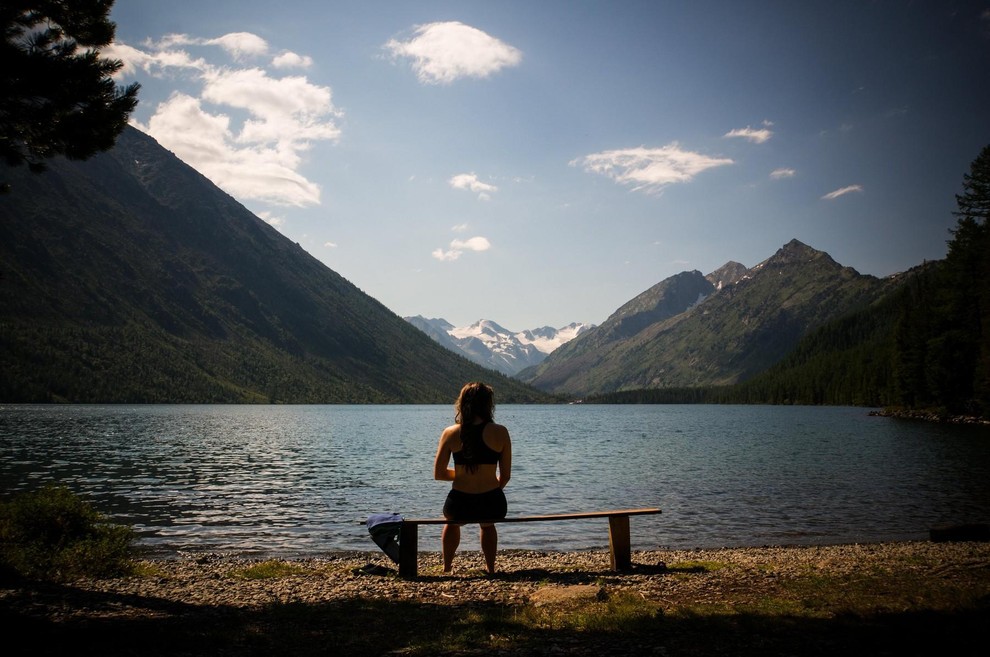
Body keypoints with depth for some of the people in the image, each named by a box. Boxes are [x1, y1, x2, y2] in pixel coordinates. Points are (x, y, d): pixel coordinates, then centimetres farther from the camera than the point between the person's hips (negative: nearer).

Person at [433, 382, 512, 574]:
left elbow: (439, 474, 3)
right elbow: (506, 475, 1)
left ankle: (447, 567, 52)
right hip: (492, 506, 0)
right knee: (487, 525, 40)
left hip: (459, 507, 0)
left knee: (452, 522, 40)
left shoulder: (450, 433, -4)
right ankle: (490, 569, 48)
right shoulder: (500, 432, -6)